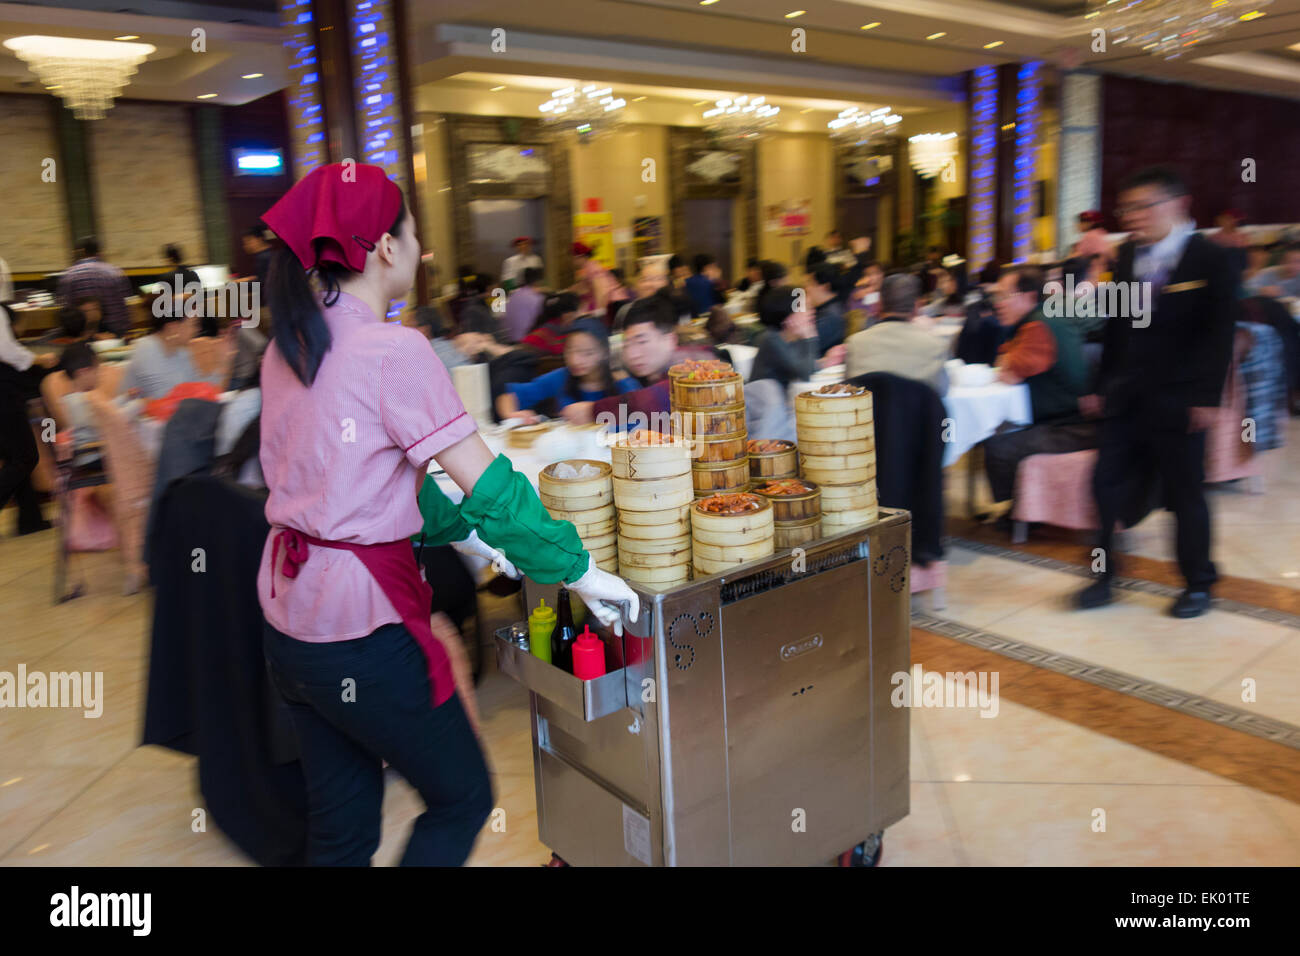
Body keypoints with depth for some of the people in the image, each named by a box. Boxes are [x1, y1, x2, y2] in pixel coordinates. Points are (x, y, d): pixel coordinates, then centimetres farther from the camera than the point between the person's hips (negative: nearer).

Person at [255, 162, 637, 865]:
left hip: (289, 610, 8)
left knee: (340, 822, 21)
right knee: (463, 797, 13)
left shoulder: (287, 346, 7)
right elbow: (488, 485, -20)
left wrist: (455, 529, 18)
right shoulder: (393, 350, -18)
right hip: (362, 622, -8)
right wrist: (579, 571, -11)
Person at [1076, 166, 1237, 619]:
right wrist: (1102, 386, 10)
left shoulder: (1210, 259, -6)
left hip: (1176, 402, -5)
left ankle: (1198, 584, 23)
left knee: (1185, 493, 6)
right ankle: (1104, 576, 17)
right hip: (1125, 399, 5)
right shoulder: (1128, 255, 8)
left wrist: (1207, 397, -13)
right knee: (1107, 485, 4)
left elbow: (1218, 335, -8)